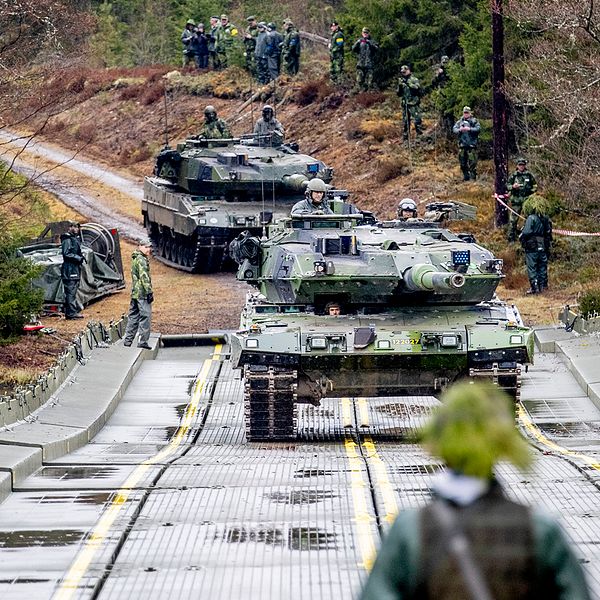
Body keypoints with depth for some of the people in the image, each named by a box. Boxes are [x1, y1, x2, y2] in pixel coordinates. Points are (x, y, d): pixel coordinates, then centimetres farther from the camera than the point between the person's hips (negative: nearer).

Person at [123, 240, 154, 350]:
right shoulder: (141, 260, -12)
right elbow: (144, 277, -19)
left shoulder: (135, 259, 20)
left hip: (135, 293, 10)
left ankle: (127, 340, 16)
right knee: (145, 316, -7)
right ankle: (142, 341, -9)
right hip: (142, 293, -10)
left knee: (133, 316, 13)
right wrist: (149, 292, -20)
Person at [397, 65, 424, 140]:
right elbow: (399, 94, 14)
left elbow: (417, 87, -19)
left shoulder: (414, 80, -1)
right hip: (405, 105, 5)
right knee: (405, 122, 8)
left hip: (414, 104, -5)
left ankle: (420, 136, -7)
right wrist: (400, 86, -5)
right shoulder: (401, 81, 14)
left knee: (417, 121, -11)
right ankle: (405, 138, 14)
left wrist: (408, 83, -23)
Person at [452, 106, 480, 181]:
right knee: (462, 162, 8)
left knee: (472, 162, -9)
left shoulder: (474, 121, 1)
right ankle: (466, 177, 18)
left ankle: (473, 177, -4)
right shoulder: (460, 121, 13)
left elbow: (478, 129, -9)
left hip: (471, 144, -4)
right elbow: (454, 129, 6)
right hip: (462, 144, 4)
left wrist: (470, 129, -22)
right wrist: (459, 130, -15)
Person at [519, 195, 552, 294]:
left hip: (532, 248, -7)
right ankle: (542, 285, 16)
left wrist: (521, 237, -2)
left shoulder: (531, 218, -15)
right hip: (543, 248, 7)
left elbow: (526, 233, -21)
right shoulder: (546, 219, 7)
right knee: (542, 267, 13)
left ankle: (534, 287, -3)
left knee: (532, 268, 0)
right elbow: (549, 234, 13)